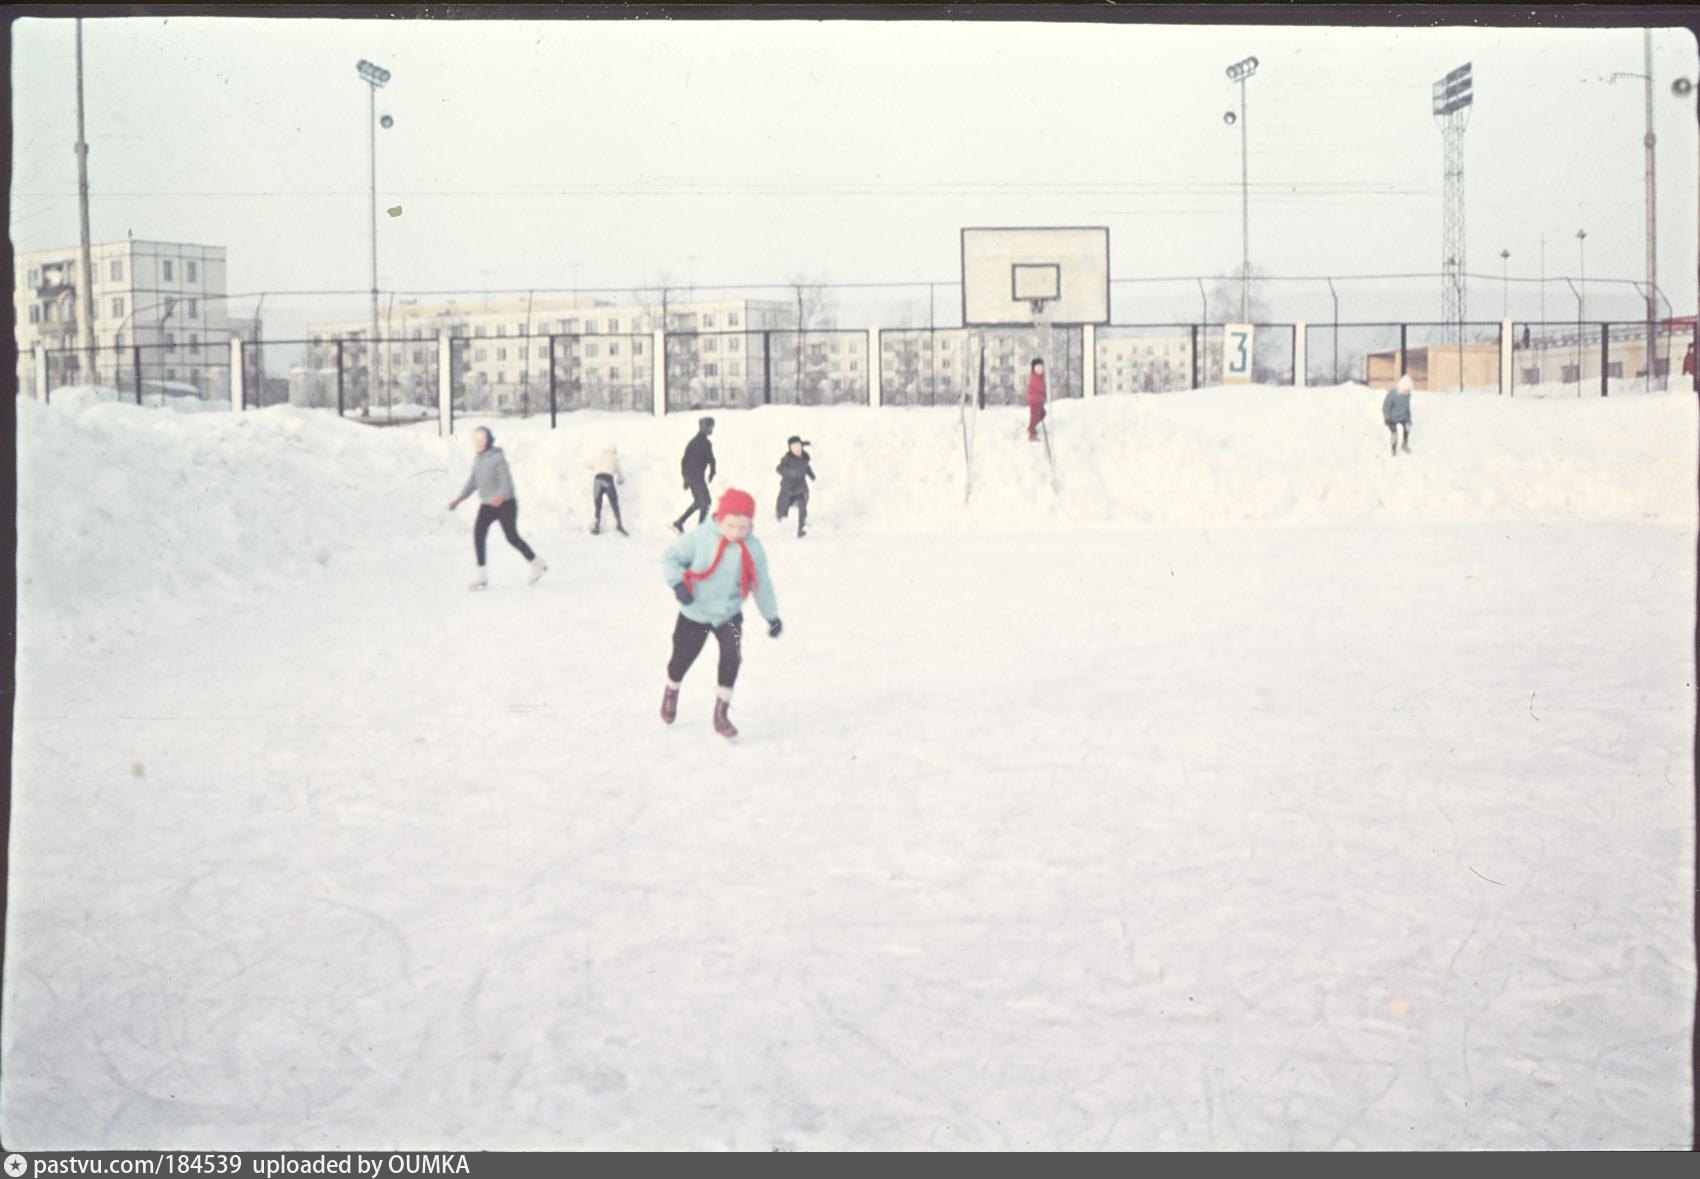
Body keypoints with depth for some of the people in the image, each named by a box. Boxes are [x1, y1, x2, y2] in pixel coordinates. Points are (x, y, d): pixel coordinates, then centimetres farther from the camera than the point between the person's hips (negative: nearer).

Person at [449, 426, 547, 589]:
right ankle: (481, 576, -10)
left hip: (505, 503, -6)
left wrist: (500, 496, -43)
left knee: (512, 537, 0)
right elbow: (472, 482, 18)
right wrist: (459, 498, 10)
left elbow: (506, 481, -24)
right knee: (478, 533, -12)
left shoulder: (497, 457, -15)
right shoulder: (477, 459, 7)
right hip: (486, 505, 6)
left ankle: (538, 564, 22)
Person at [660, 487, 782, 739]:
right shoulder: (701, 536, -19)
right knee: (682, 658, 12)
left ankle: (721, 713, -4)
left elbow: (762, 584, 2)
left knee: (732, 657, -18)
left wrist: (772, 616, 7)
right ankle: (671, 691, 48)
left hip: (729, 613, 1)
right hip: (695, 612, -1)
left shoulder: (752, 548, -10)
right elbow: (671, 557, -10)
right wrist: (677, 582, -26)